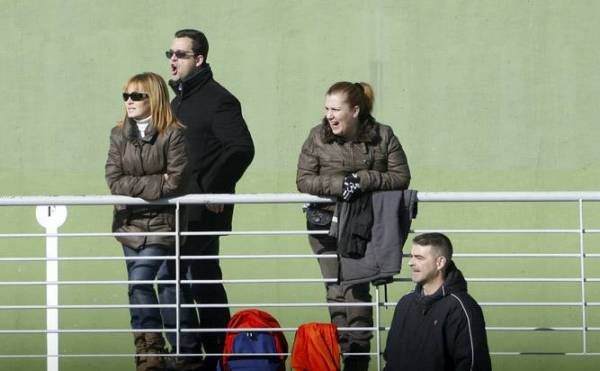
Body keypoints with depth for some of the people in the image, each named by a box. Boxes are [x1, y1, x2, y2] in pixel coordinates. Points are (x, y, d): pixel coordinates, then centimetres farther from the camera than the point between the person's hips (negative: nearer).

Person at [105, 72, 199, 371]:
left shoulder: (173, 135, -9)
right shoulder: (119, 135, 6)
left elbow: (176, 182, -15)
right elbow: (114, 180, -3)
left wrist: (135, 186, -10)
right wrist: (156, 183, -11)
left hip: (161, 222, -6)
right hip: (130, 221, 6)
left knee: (140, 282, -16)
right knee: (138, 286, 9)